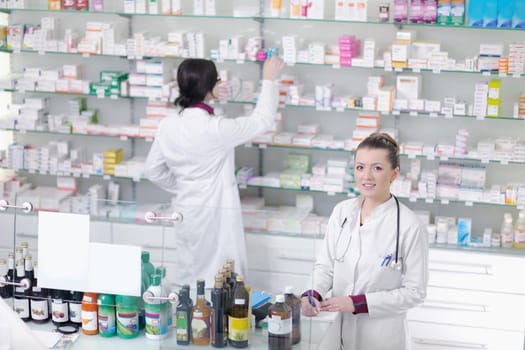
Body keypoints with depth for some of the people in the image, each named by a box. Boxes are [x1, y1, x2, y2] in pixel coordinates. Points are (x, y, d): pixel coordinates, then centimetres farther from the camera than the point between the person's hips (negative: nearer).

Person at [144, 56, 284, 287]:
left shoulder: (168, 126, -2)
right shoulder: (216, 129, -20)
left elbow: (153, 170, 9)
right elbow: (262, 120, -6)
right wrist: (269, 80, 5)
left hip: (186, 213, 7)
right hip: (216, 215, -7)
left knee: (187, 280, 16)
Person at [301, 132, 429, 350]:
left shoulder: (409, 226, -15)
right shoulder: (341, 212, -2)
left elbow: (415, 291, -12)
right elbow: (325, 265, 4)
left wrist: (357, 302, -18)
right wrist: (314, 294, -16)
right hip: (337, 331, 4)